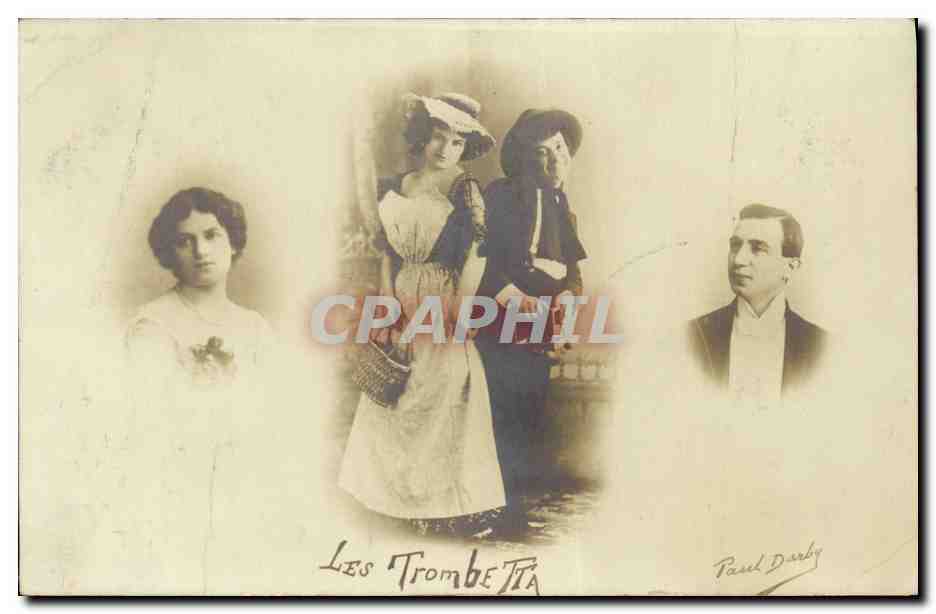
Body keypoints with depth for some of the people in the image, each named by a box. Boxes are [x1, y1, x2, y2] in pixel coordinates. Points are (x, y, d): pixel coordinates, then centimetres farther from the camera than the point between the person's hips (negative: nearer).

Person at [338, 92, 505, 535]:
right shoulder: (391, 189, 8)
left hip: (444, 309, -5)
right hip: (402, 310, 5)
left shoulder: (465, 190, -5)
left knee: (445, 404, -2)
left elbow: (476, 256, -9)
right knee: (395, 406, 8)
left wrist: (457, 314, -13)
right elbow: (386, 253, 10)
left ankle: (453, 503, 8)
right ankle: (403, 497, 20)